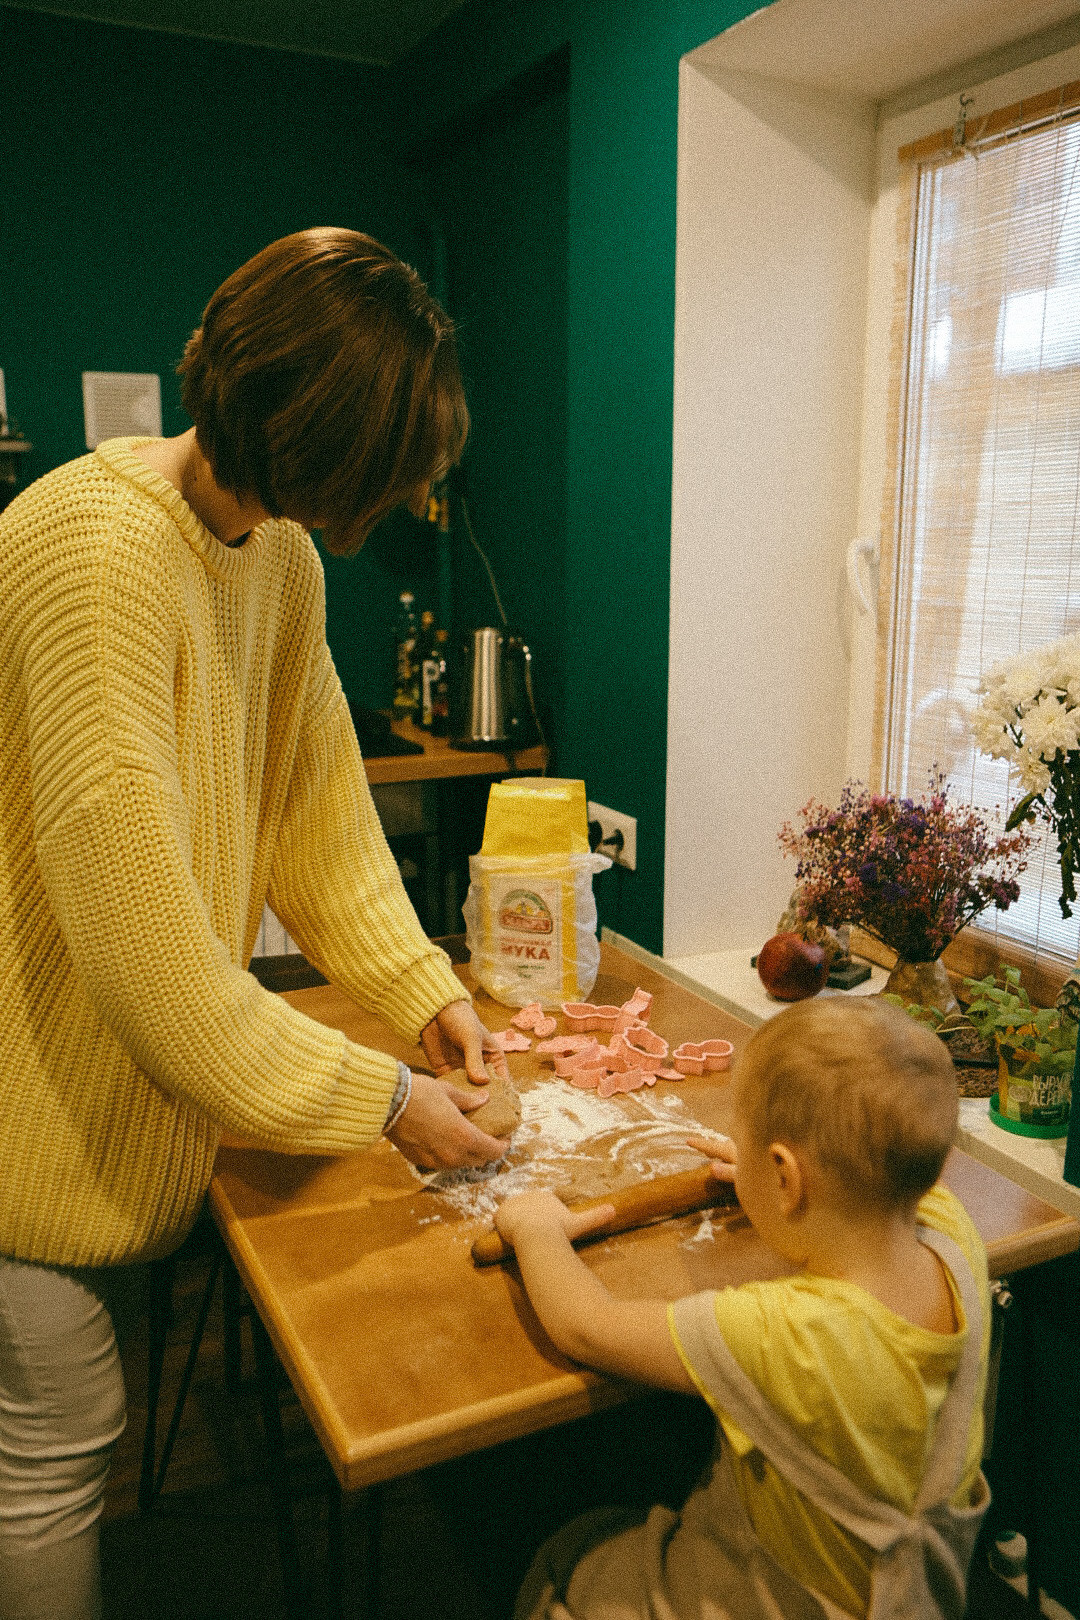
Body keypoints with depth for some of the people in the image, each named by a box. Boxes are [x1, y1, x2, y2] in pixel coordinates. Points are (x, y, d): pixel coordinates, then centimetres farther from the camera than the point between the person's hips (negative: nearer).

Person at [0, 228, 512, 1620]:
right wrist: (382, 1100, -21)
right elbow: (144, 946, -30)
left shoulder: (281, 557, 1)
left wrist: (423, 992, -3)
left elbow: (316, 808, 7)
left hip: (130, 1076, 8)